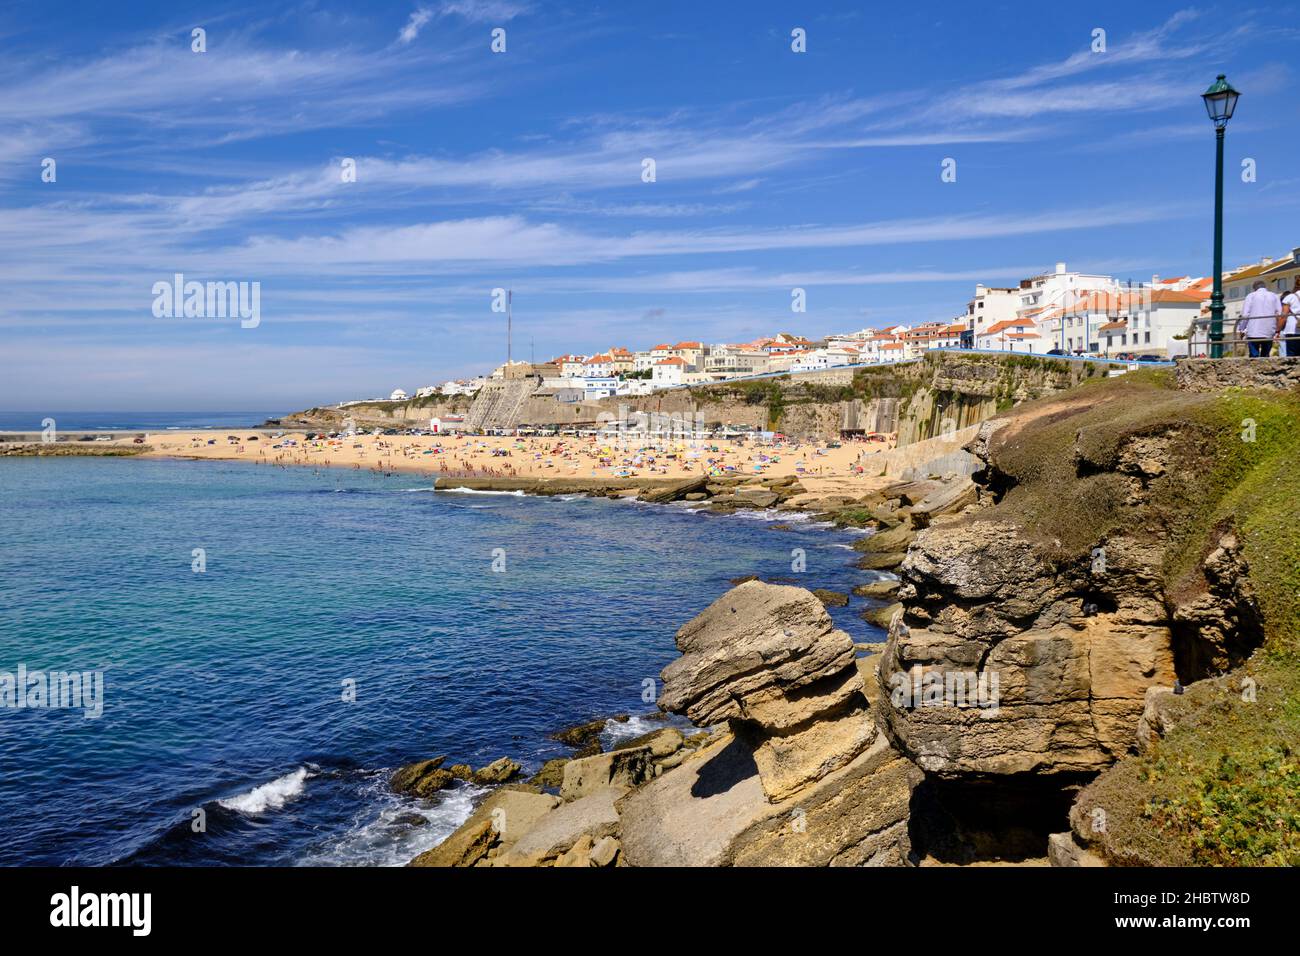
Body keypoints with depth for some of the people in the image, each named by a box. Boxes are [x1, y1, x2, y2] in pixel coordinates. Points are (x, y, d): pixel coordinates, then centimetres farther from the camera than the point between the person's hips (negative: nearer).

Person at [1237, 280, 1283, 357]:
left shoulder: (1251, 296, 4)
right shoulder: (1274, 296, 11)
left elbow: (1245, 315, -4)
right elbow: (1280, 314, 3)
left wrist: (1241, 329, 2)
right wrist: (1278, 330, 9)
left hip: (1253, 333, -2)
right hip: (1269, 333, 2)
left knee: (1254, 356, -4)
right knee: (1265, 356, 8)